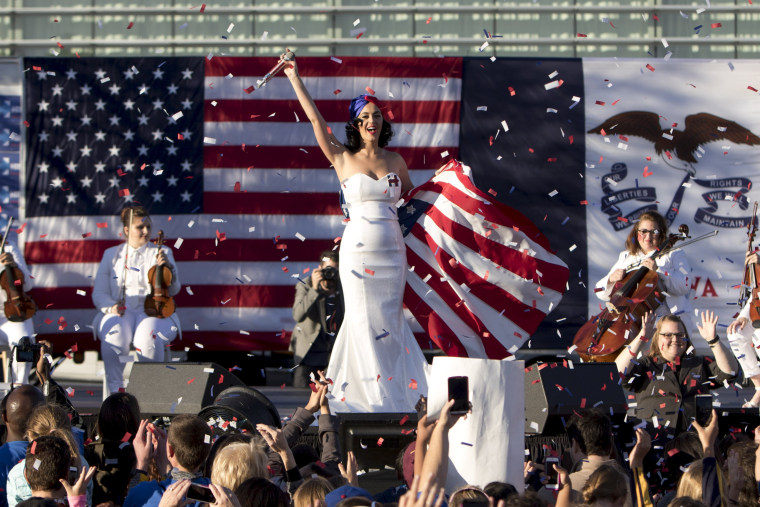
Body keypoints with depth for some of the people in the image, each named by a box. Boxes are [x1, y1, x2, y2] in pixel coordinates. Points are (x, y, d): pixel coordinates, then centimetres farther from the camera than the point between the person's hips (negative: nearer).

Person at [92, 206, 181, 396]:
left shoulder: (161, 253, 13)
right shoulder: (111, 255, 15)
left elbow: (173, 289, 2)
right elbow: (99, 293, 12)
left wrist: (168, 267, -18)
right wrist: (110, 306, -10)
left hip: (153, 312, -1)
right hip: (120, 313, 1)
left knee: (150, 338, -36)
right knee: (113, 338, -35)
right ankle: (113, 393, -26)